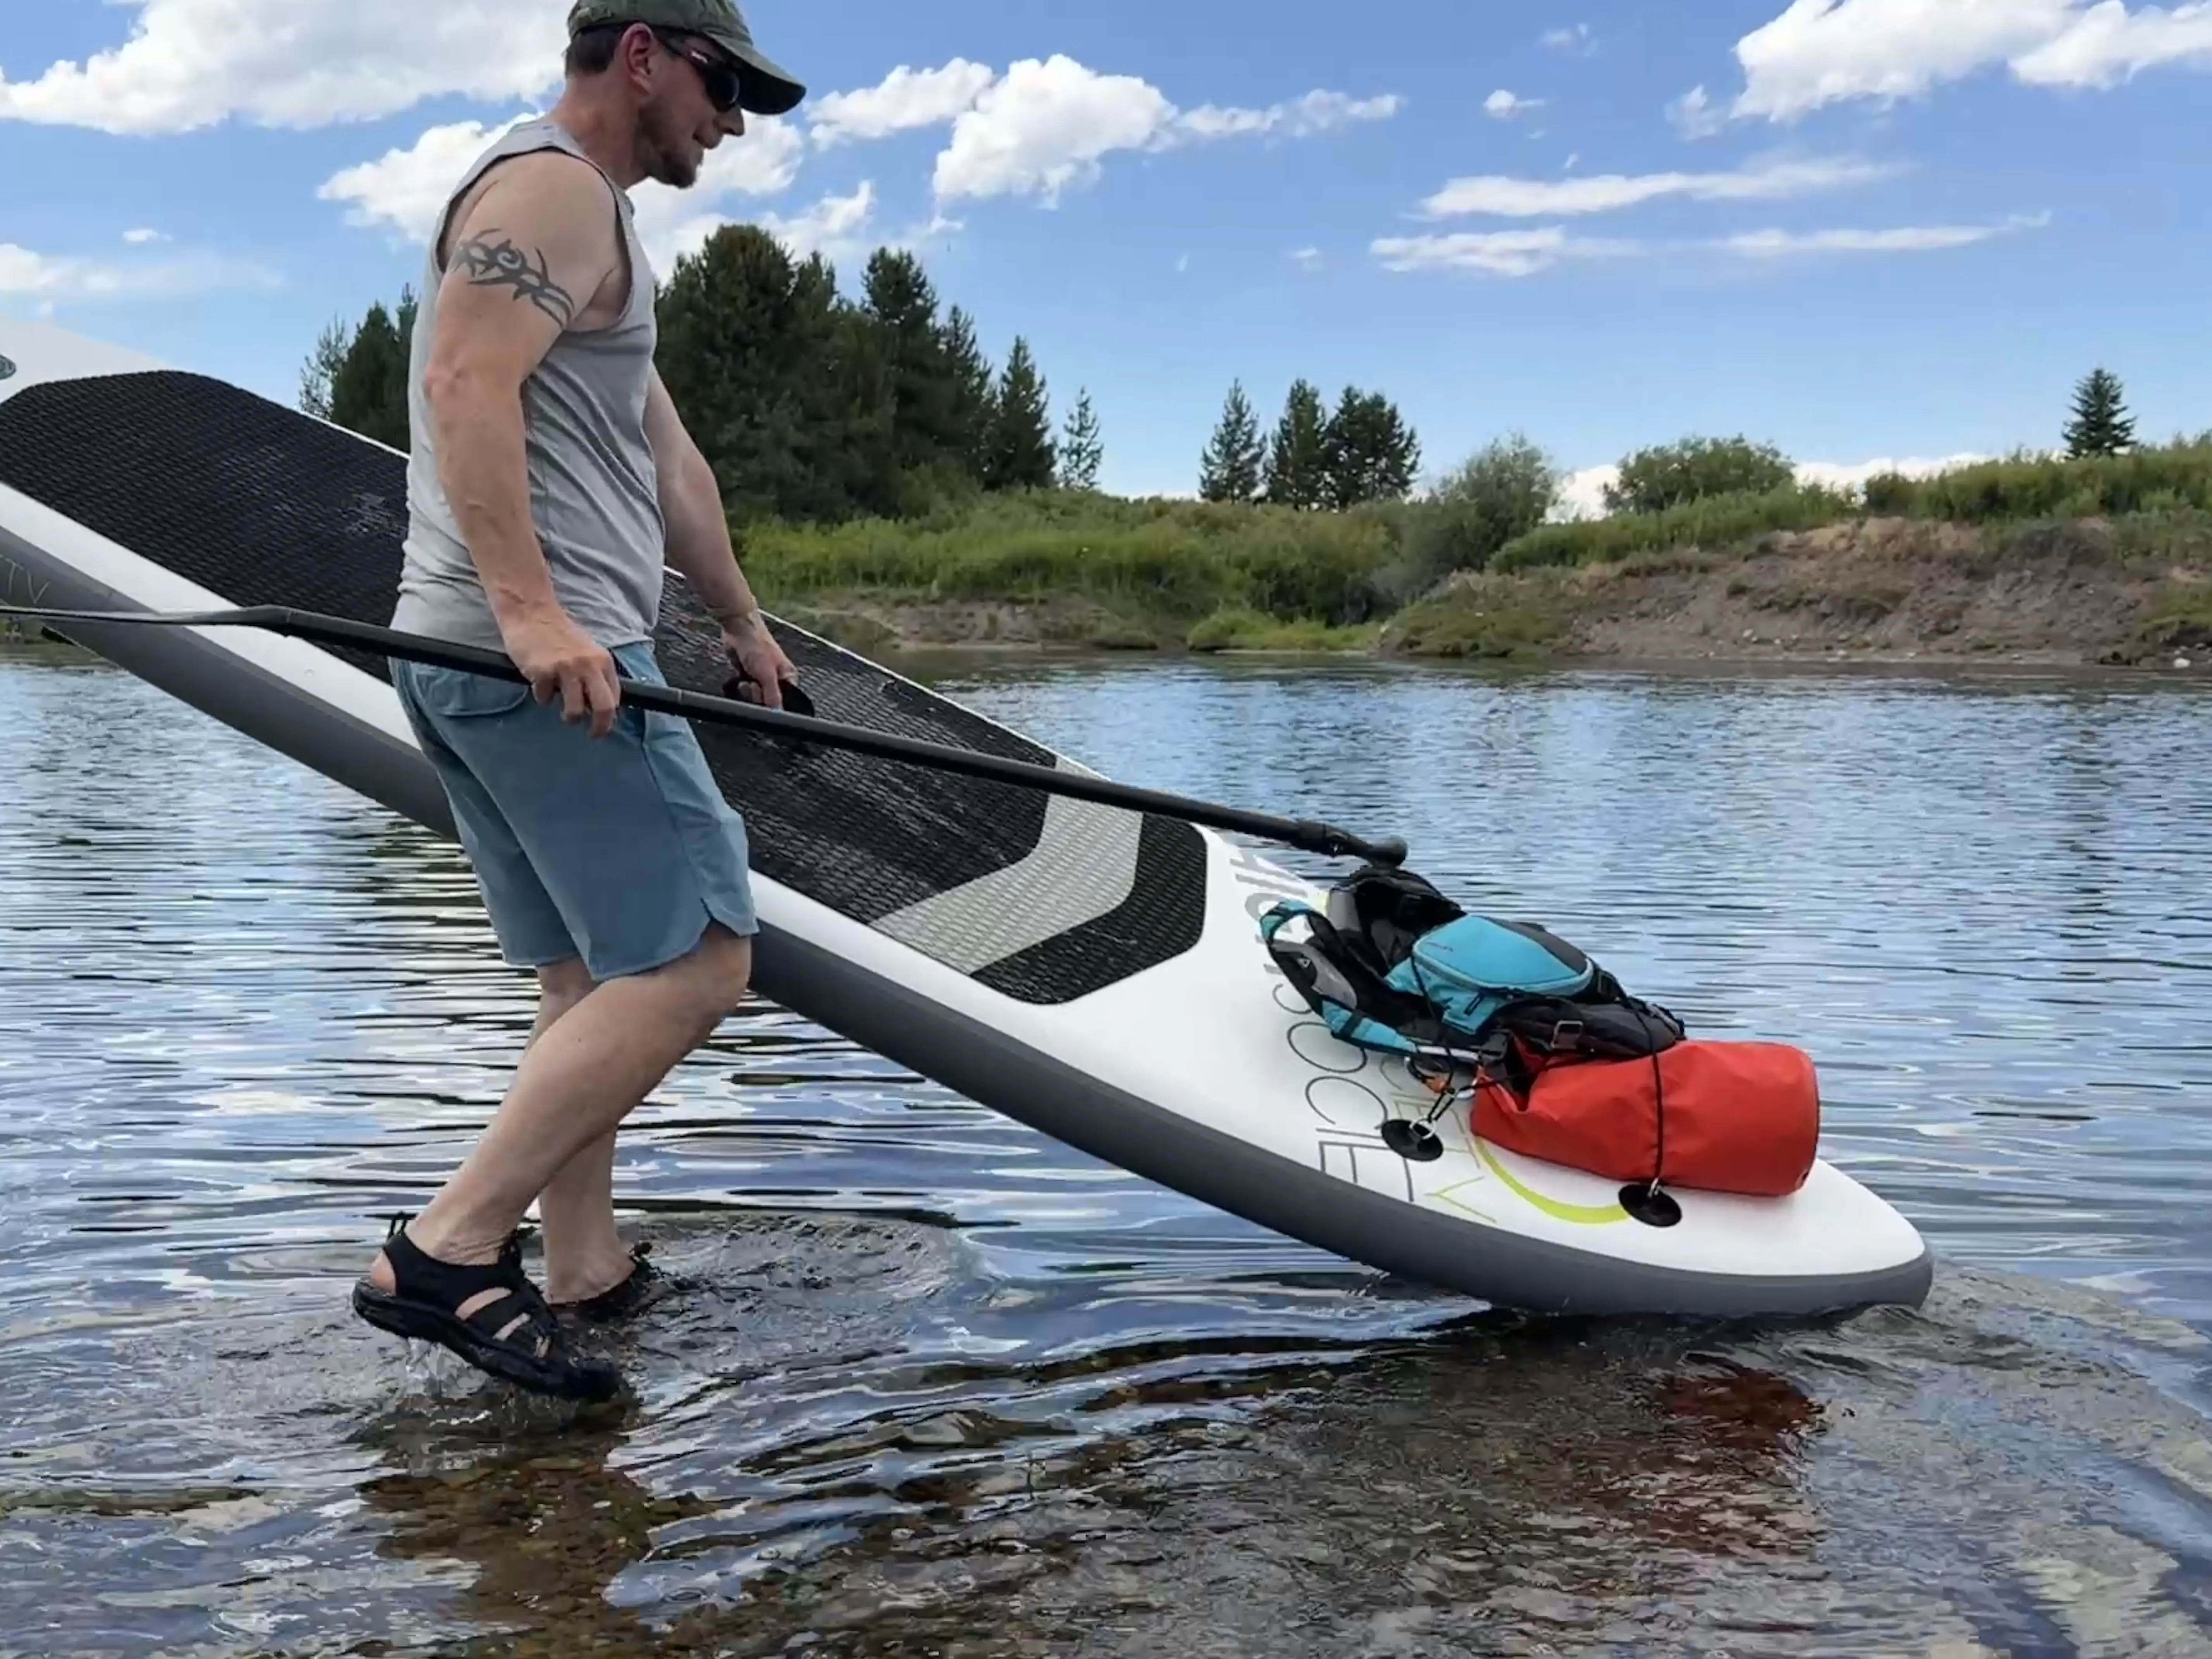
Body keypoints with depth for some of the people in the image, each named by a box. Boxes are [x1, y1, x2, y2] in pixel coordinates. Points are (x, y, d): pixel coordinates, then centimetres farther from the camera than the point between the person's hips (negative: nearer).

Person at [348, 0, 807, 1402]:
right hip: (547, 657, -11)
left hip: (477, 660, 11)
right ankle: (446, 1253, -13)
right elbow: (465, 383, -22)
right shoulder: (555, 186, -5)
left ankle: (585, 1273, 15)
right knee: (694, 965, -13)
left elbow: (666, 454, 32)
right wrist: (530, 607, -31)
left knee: (597, 984, 12)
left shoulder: (594, 221, 28)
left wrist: (743, 623, 36)